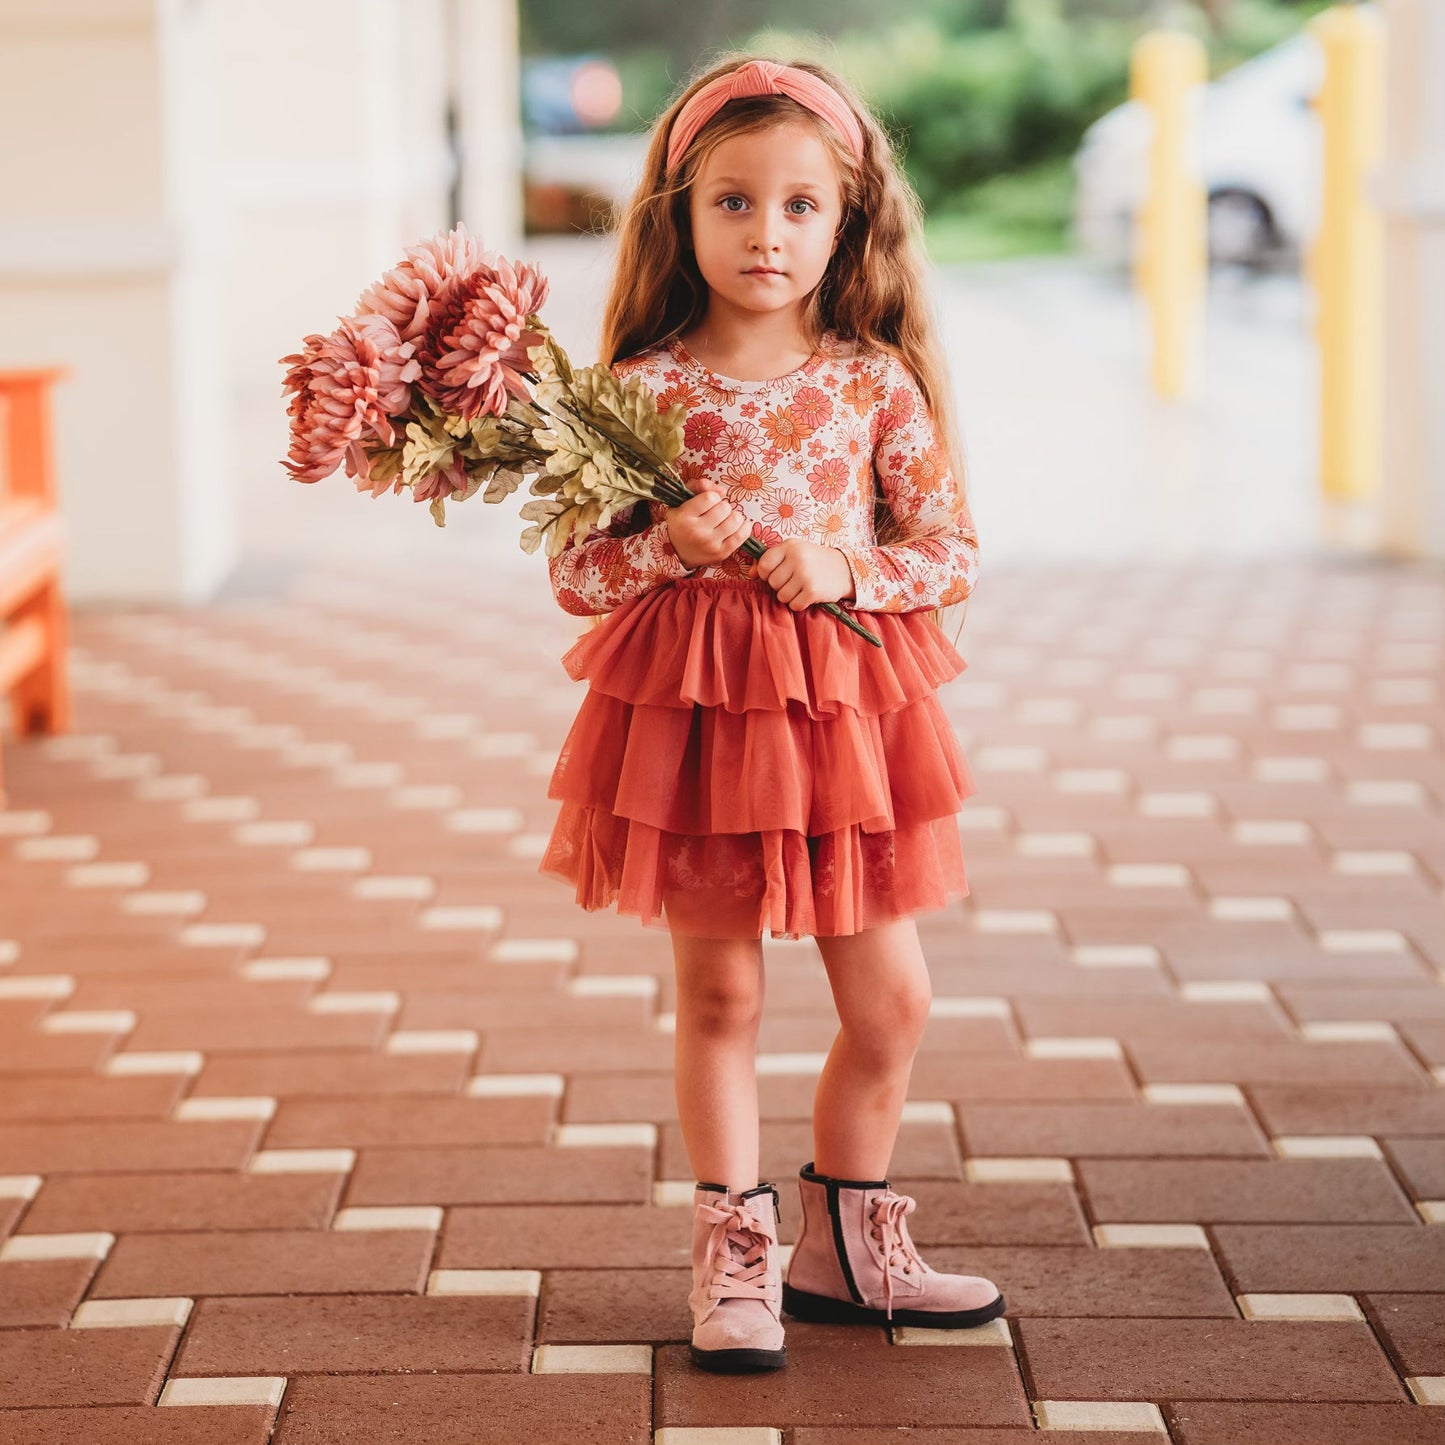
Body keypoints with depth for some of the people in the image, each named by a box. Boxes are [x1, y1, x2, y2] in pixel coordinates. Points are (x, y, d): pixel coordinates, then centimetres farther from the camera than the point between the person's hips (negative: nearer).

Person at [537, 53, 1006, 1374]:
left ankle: (844, 1241, 27)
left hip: (845, 717, 2)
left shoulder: (876, 382, -2)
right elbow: (577, 571, -3)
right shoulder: (644, 388, -5)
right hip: (692, 716, -2)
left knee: (891, 1000, 8)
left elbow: (956, 549, 0)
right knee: (718, 992, 6)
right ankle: (734, 1255, 19)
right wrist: (664, 547, -21)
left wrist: (848, 568, -16)